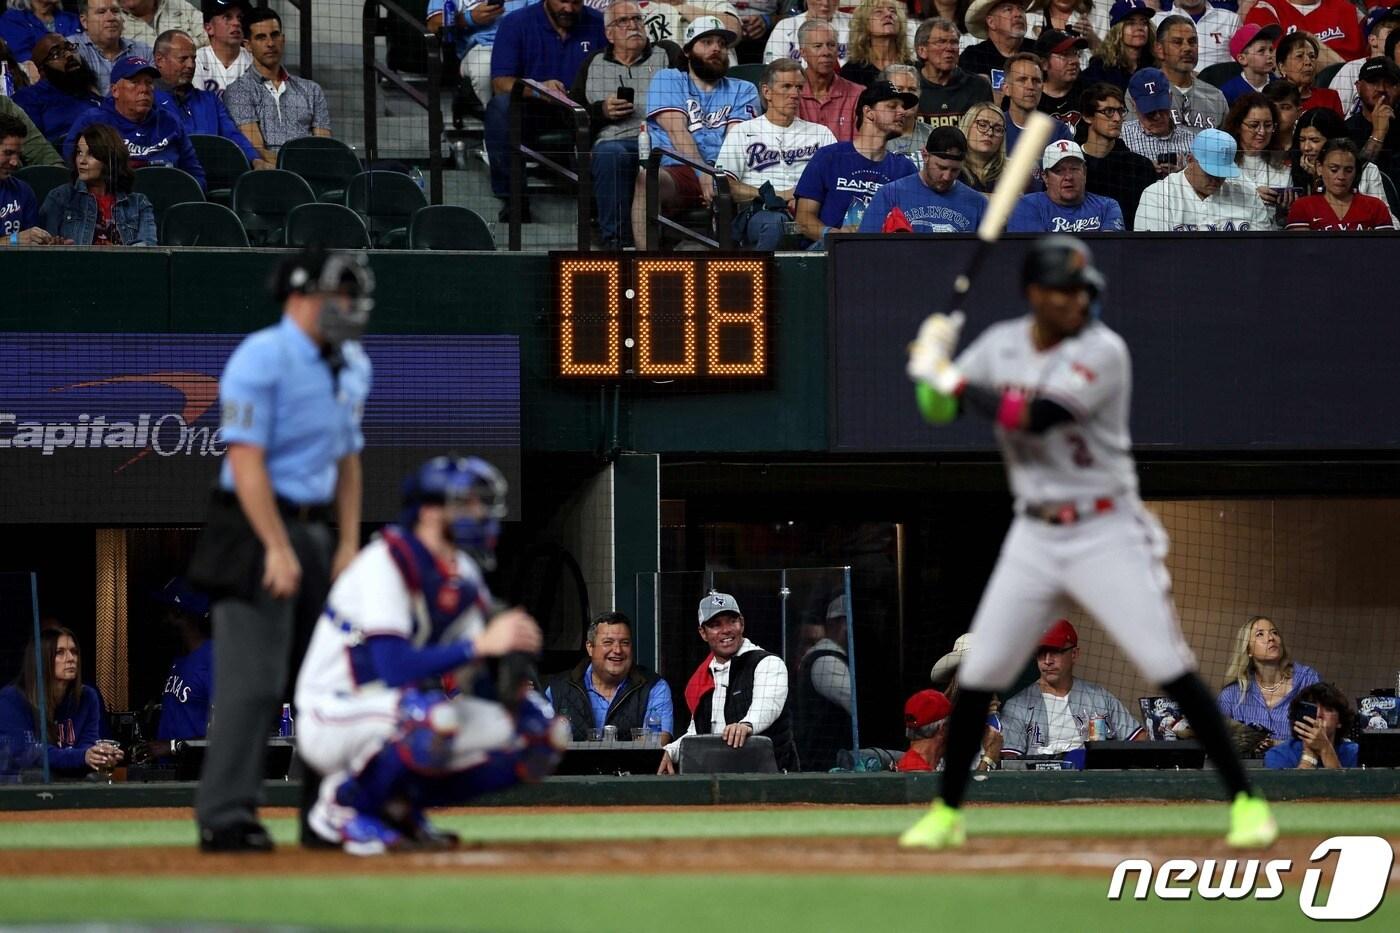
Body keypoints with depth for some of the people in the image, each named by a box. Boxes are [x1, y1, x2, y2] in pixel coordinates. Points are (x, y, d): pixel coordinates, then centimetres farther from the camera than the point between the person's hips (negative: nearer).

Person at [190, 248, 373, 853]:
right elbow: (246, 459, -18)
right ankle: (226, 816, -11)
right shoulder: (262, 359, -13)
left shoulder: (350, 367, 13)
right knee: (252, 678, -12)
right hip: (259, 530, -8)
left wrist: (348, 543, 9)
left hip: (314, 531, 8)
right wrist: (278, 548, -22)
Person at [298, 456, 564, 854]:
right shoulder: (385, 563, -19)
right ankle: (344, 803, -12)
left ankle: (399, 804, 7)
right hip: (332, 716, -8)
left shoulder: (463, 575, 6)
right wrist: (481, 644, -34)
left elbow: (481, 679, 4)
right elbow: (395, 669, -30)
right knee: (433, 718, -39)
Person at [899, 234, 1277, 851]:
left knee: (1171, 668, -11)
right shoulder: (1002, 344, 4)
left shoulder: (1103, 352, -15)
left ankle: (1245, 801, -7)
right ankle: (946, 813, 18)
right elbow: (940, 410, 9)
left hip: (1106, 535, -5)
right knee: (977, 675, 3)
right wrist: (934, 360, -12)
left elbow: (1032, 417, -26)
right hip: (1033, 538, 5)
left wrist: (952, 379, -20)